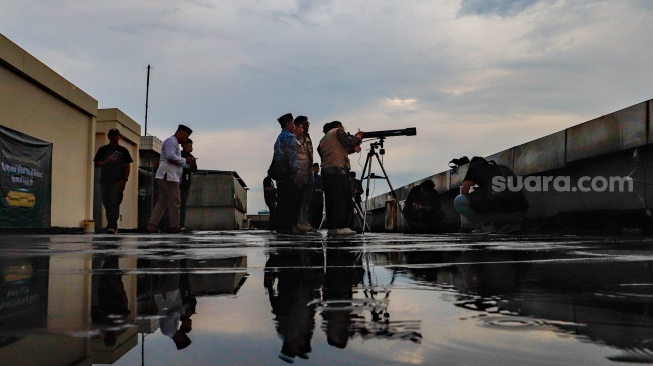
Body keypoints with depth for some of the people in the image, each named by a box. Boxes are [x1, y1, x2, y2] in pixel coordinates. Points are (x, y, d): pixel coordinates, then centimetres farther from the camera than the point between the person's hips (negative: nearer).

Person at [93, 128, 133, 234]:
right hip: (105, 181, 2)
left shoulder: (123, 150, 10)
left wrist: (125, 179, -3)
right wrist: (107, 160, -10)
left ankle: (112, 225, -18)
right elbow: (97, 163, 8)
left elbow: (127, 166, 8)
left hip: (118, 182, -2)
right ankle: (112, 225, 15)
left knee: (114, 203, -14)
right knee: (107, 203, 4)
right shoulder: (103, 150, 13)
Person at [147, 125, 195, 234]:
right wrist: (185, 160, -11)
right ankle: (175, 227, -3)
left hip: (166, 177, 11)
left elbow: (177, 163, 28)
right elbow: (170, 156, -21)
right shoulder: (171, 141, -5)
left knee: (162, 201, 8)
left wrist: (188, 163, 14)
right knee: (175, 202, -7)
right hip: (168, 176, -11)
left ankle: (152, 225, 3)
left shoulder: (174, 143, 28)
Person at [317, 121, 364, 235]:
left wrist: (352, 149, 21)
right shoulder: (338, 131, 8)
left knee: (331, 200, 6)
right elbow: (349, 142, -6)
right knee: (343, 199, -9)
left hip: (325, 171, 8)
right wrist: (358, 136, 11)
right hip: (338, 170, -8)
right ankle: (341, 227, -15)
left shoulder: (323, 139, 29)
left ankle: (331, 227, 3)